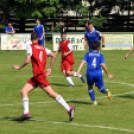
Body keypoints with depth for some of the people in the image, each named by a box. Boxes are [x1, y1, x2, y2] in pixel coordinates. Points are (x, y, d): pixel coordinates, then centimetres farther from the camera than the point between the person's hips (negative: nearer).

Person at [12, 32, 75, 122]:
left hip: (39, 75, -7)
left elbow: (27, 61, -14)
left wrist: (19, 67, 2)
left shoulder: (31, 47, -3)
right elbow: (54, 56, 11)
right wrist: (50, 69, 17)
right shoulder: (42, 48, 17)